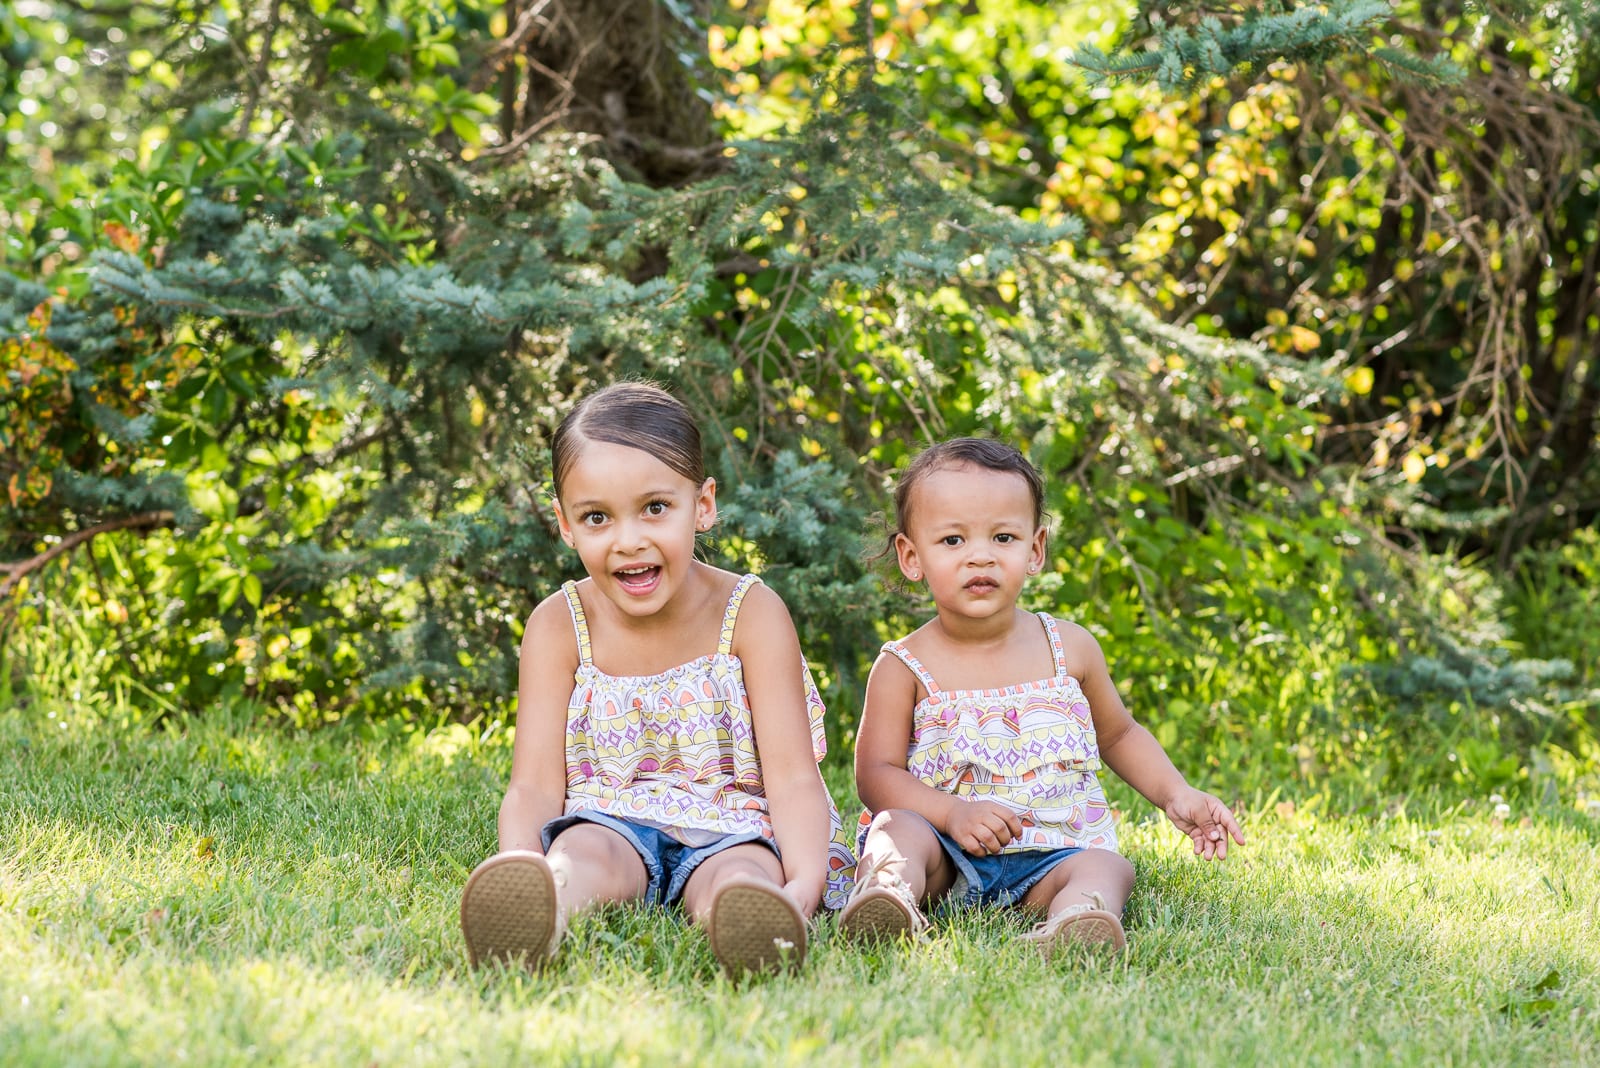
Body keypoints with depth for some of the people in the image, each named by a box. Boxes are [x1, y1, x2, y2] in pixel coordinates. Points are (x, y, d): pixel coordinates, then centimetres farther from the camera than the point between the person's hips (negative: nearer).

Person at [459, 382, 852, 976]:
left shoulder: (750, 614, -4)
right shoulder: (559, 627, 0)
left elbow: (792, 775, -11)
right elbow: (536, 785, -7)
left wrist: (805, 883, -33)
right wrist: (517, 876, -31)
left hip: (730, 830, -1)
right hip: (610, 821, 1)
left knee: (741, 876, -35)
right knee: (583, 853, -34)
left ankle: (757, 924, -70)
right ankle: (532, 923, -67)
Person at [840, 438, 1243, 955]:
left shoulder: (1070, 649, 7)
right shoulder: (904, 667, -1)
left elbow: (1118, 734, 22)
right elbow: (876, 772, -5)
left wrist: (1176, 795, 7)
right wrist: (951, 813, -23)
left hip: (1050, 856, 2)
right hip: (946, 852, -1)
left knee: (1107, 868, -26)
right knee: (897, 828, -29)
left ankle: (1074, 919, -58)